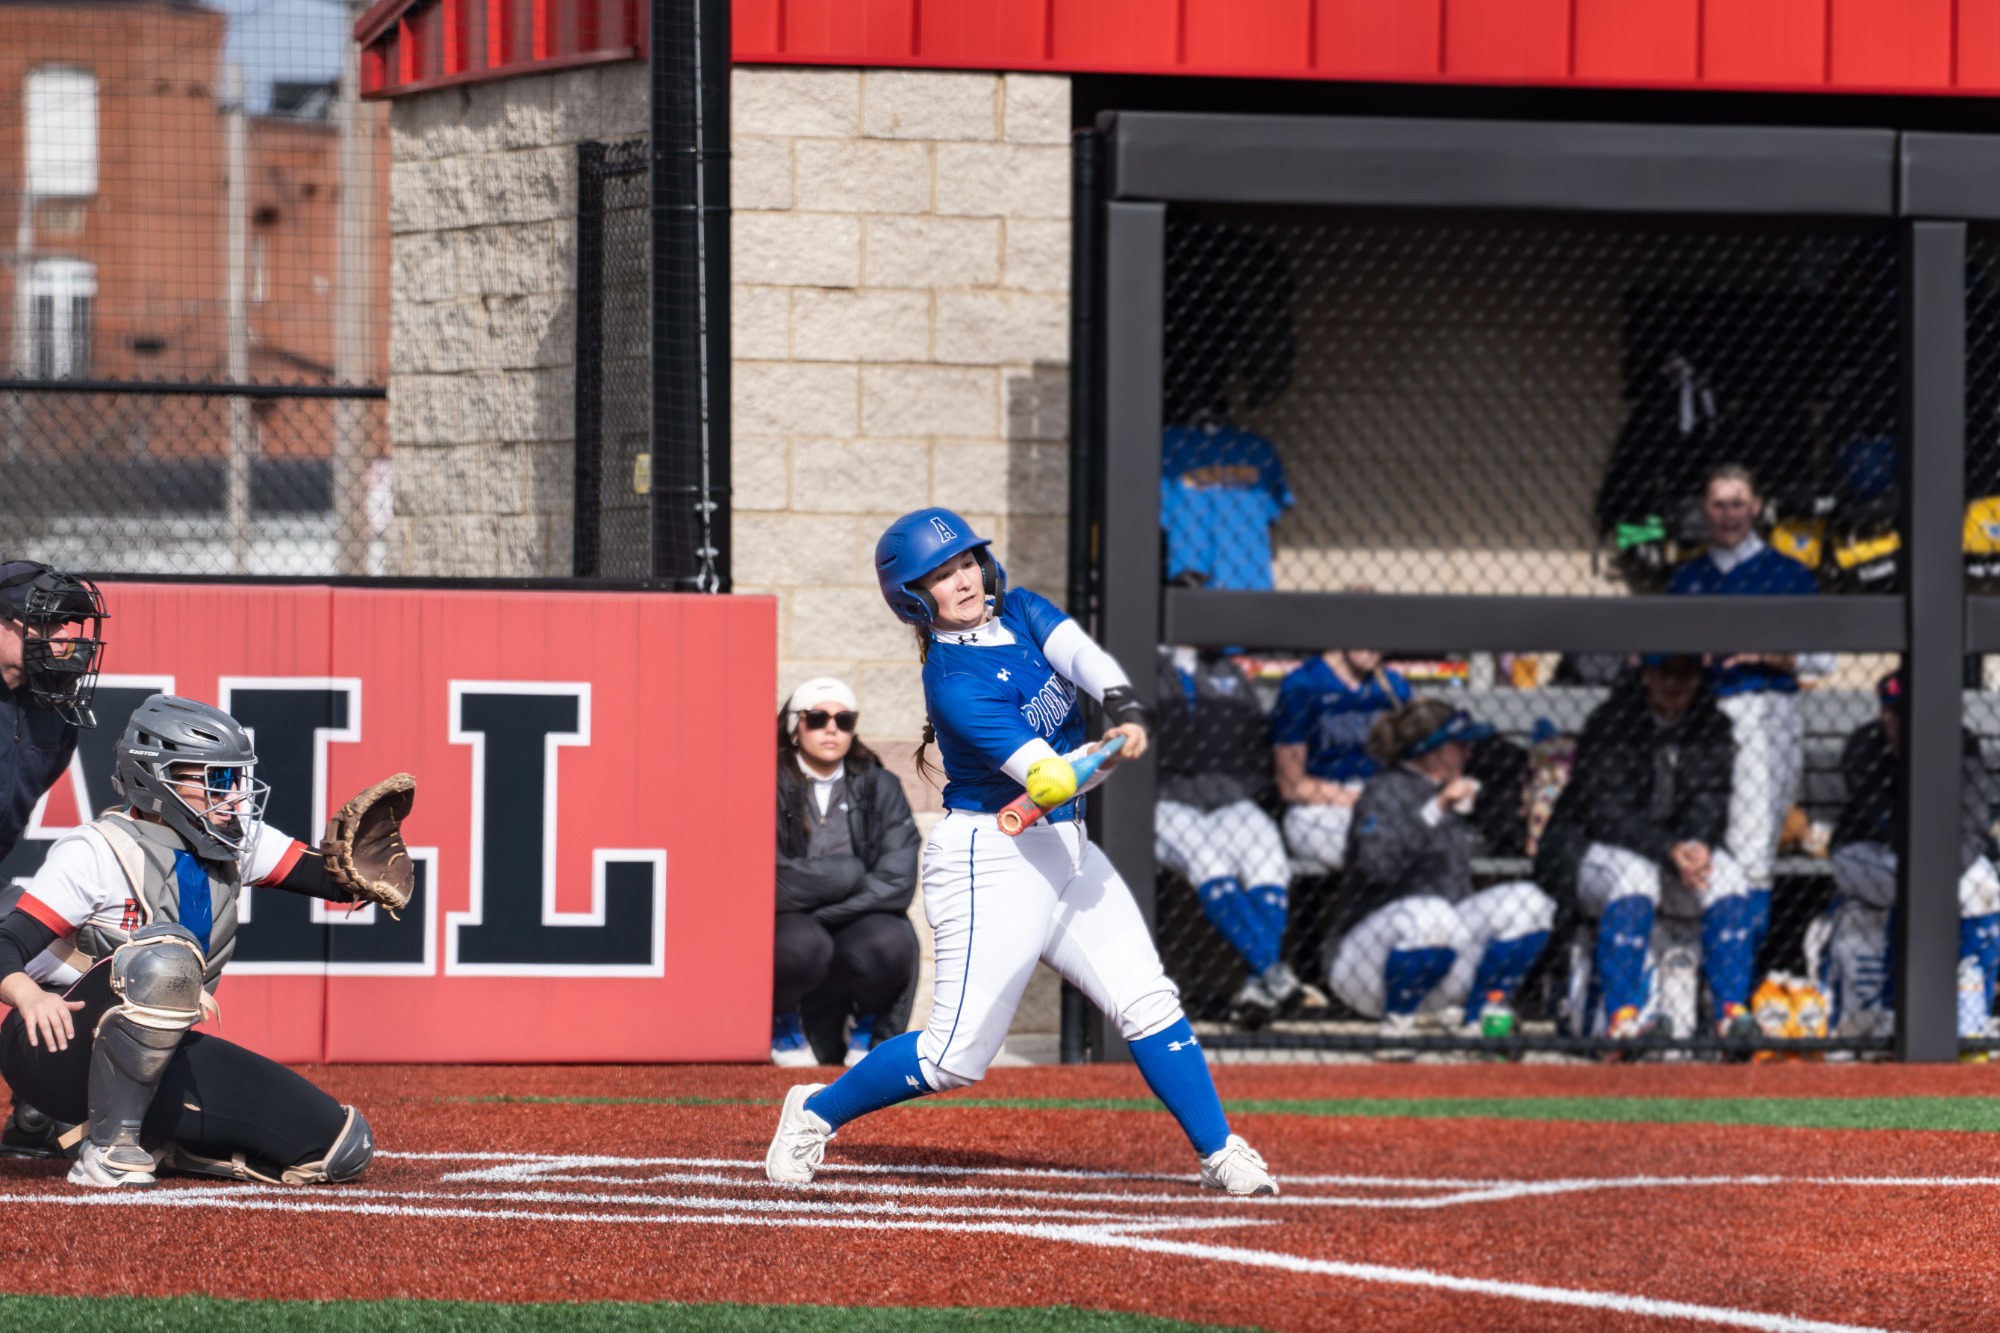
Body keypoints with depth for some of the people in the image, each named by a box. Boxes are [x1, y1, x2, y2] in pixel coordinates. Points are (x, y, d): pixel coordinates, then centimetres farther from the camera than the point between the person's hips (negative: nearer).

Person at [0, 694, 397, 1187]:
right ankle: (109, 1147, -28)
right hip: (56, 1051, -7)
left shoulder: (235, 845, 3)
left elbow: (339, 882, 4)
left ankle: (151, 1139, 8)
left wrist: (361, 854, -20)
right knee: (166, 954, -39)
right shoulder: (97, 852, -17)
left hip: (154, 1060, 7)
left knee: (343, 1146, -6)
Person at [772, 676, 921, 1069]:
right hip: (787, 920, -2)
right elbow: (774, 880, -17)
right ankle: (782, 1022, 1)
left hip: (858, 922, 2)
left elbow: (896, 883, -8)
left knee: (891, 943, -32)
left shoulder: (879, 787, 3)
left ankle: (867, 1025, 5)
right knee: (803, 945, -37)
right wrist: (853, 874, -9)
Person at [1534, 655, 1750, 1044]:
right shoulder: (1611, 722, -14)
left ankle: (1732, 1012, -26)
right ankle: (1622, 1016, -41)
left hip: (1679, 848, 5)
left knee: (1727, 877, -24)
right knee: (1634, 877, -37)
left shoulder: (1710, 727, 1)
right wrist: (1670, 851, -35)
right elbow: (1605, 812, -22)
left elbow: (1709, 800, -7)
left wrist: (1699, 845, -30)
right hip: (1592, 851, -5)